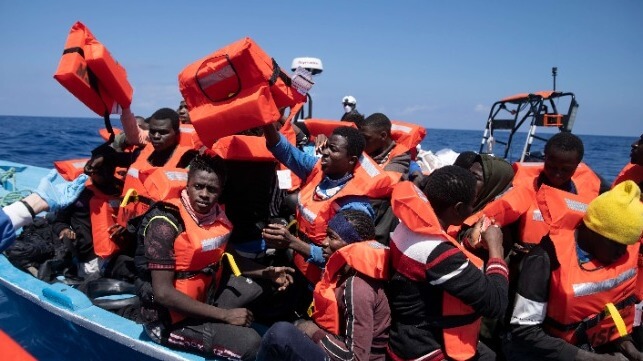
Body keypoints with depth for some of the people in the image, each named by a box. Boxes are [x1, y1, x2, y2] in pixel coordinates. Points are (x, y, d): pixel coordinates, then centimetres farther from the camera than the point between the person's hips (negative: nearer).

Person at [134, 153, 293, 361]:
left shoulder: (215, 214, -1)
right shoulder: (165, 224, -23)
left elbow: (225, 257, 16)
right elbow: (163, 293, -26)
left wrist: (266, 273, 1)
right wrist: (225, 315, -24)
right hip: (171, 317, -8)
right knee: (250, 343, -20)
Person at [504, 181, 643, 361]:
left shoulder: (626, 251, -7)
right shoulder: (550, 257, -25)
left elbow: (622, 301, 11)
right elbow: (523, 330, -23)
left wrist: (622, 339, -3)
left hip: (591, 346, 5)